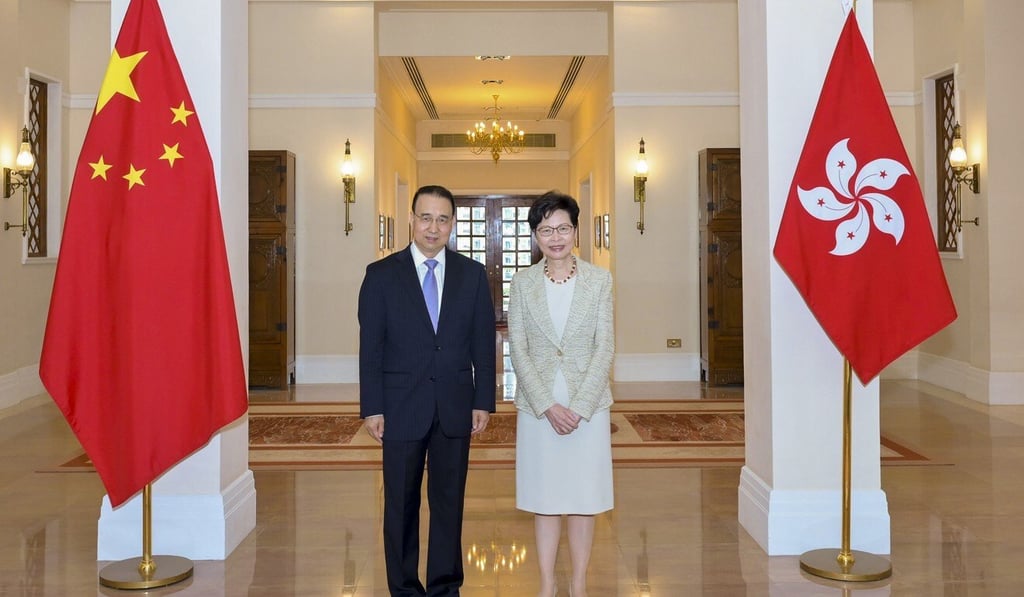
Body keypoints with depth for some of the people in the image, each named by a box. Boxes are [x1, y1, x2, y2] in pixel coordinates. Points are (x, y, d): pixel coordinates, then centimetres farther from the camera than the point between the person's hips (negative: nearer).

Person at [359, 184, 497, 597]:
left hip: (455, 408, 1)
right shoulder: (381, 274, -1)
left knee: (449, 502, 10)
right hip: (402, 407, -1)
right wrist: (372, 408, -7)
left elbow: (483, 343, 4)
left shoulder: (472, 274, 4)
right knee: (401, 504, 9)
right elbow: (370, 347, -3)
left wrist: (483, 401, 0)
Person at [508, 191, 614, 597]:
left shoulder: (599, 280, -1)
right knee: (544, 498, 9)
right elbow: (518, 349, -3)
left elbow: (605, 347, -4)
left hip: (588, 404, 0)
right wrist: (548, 406, -11)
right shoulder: (522, 282, 1)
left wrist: (579, 407, -12)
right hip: (537, 405, 1)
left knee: (584, 498, 8)